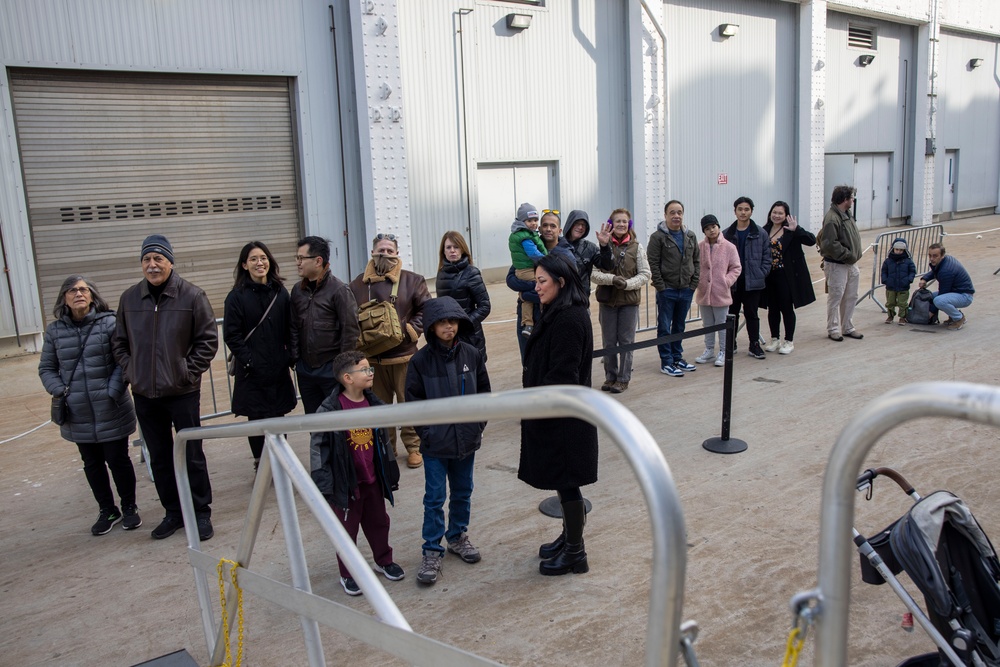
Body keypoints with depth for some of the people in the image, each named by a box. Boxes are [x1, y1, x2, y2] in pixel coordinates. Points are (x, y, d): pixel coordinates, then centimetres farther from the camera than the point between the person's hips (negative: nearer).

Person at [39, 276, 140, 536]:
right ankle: (107, 511, 32)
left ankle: (129, 508, 27)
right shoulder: (55, 331, 2)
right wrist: (59, 391, -6)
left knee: (118, 460, 8)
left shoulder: (110, 323, -10)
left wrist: (113, 391, -17)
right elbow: (46, 368, 10)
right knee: (92, 464, 15)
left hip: (112, 413, -3)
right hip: (78, 416, 4)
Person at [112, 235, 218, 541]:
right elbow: (119, 342, 13)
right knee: (159, 458, 14)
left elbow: (208, 339, -5)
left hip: (183, 393, -4)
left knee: (192, 455, 5)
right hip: (144, 395, 4)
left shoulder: (192, 295, -8)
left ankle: (201, 512, 19)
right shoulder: (129, 298, 4)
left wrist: (189, 372, -11)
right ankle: (173, 512, 28)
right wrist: (130, 372, 1)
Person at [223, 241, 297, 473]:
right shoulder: (237, 297, -6)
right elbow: (231, 335, -8)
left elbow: (289, 329, 10)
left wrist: (288, 355, 0)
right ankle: (260, 465, 19)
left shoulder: (280, 293, 6)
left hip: (278, 369, 3)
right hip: (252, 372, -3)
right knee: (256, 418, 5)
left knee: (278, 415, 9)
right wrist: (248, 361, -13)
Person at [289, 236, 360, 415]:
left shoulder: (339, 290, -12)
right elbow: (294, 327, 13)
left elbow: (351, 330, -13)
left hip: (332, 370, -6)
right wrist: (293, 358, 6)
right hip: (305, 369, 6)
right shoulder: (297, 290, 8)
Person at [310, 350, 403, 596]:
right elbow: (318, 448, -14)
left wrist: (390, 472, 14)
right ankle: (348, 574, 28)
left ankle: (384, 560, 42)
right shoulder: (329, 410, -19)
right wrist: (323, 484, -14)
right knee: (347, 529, 10)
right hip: (345, 483, -5)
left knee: (379, 522, 20)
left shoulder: (373, 403, 0)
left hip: (373, 479, 5)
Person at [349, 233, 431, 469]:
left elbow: (427, 309, -1)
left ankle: (413, 447, 19)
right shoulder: (358, 284, 4)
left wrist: (411, 330, -9)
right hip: (371, 357, 2)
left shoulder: (411, 280, 0)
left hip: (403, 355, -2)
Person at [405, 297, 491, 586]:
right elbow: (413, 401, -4)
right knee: (435, 497, 2)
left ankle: (458, 537, 36)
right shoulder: (421, 360, -9)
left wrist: (478, 425, 2)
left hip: (466, 440, 3)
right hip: (435, 443, -3)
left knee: (462, 492, 17)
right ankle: (432, 551, 14)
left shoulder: (472, 355, -2)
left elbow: (484, 392, 7)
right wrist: (426, 432, -8)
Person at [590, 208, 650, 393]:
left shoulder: (636, 247, -1)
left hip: (629, 301, 0)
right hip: (607, 301, 1)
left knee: (626, 341, 6)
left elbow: (645, 274, -1)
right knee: (609, 341, 9)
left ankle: (623, 378, 16)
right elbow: (594, 273, -6)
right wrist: (612, 279, -21)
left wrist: (627, 283, -16)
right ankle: (610, 377, 22)